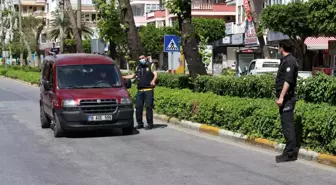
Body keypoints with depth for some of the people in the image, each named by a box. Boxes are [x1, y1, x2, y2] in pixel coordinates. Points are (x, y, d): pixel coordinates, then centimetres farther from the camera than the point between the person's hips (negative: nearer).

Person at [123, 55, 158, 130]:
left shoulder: (151, 65, 5)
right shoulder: (138, 67, 19)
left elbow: (155, 74, -8)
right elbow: (132, 76, 31)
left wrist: (153, 80, -29)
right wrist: (122, 77, 29)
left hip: (148, 90, -5)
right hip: (140, 90, 5)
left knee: (148, 107, -9)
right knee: (138, 107, 2)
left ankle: (150, 124, -2)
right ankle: (140, 123, 13)